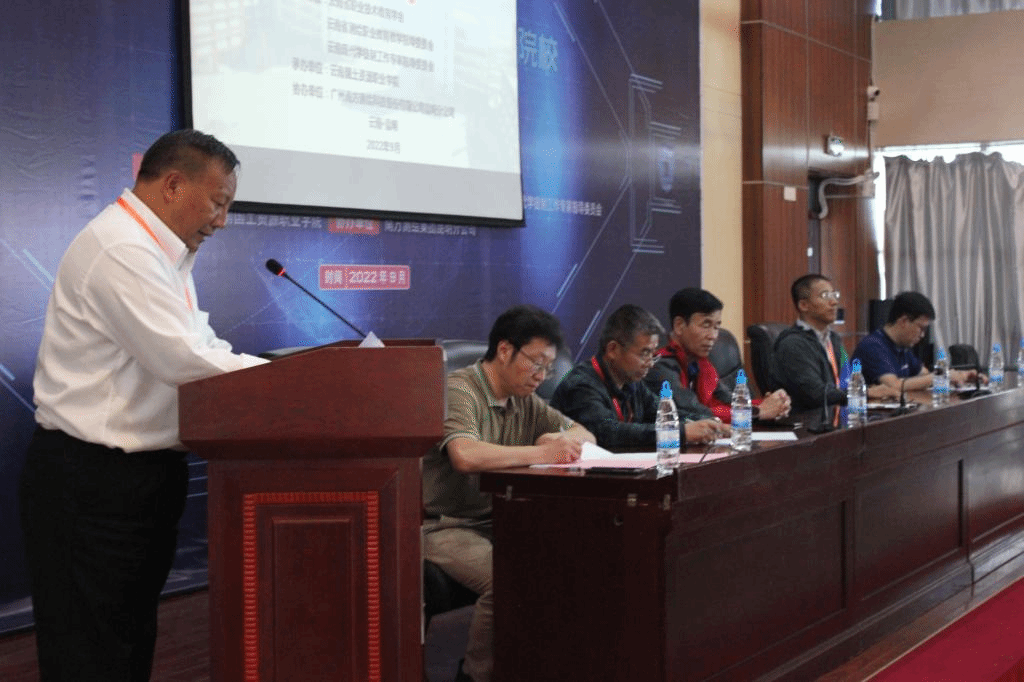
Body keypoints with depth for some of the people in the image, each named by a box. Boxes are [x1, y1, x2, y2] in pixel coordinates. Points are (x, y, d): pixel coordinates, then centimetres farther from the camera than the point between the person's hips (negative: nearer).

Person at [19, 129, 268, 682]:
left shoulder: (163, 252, 13)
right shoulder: (120, 249, -19)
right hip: (93, 479, -10)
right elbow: (183, 359, -25)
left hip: (145, 469, 10)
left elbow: (198, 345, 16)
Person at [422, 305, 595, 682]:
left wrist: (560, 440, -7)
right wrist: (542, 453, -26)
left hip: (497, 523, 8)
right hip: (445, 525, -8)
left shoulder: (524, 400, 13)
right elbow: (466, 456, -32)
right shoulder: (460, 391, -13)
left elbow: (584, 435, 18)